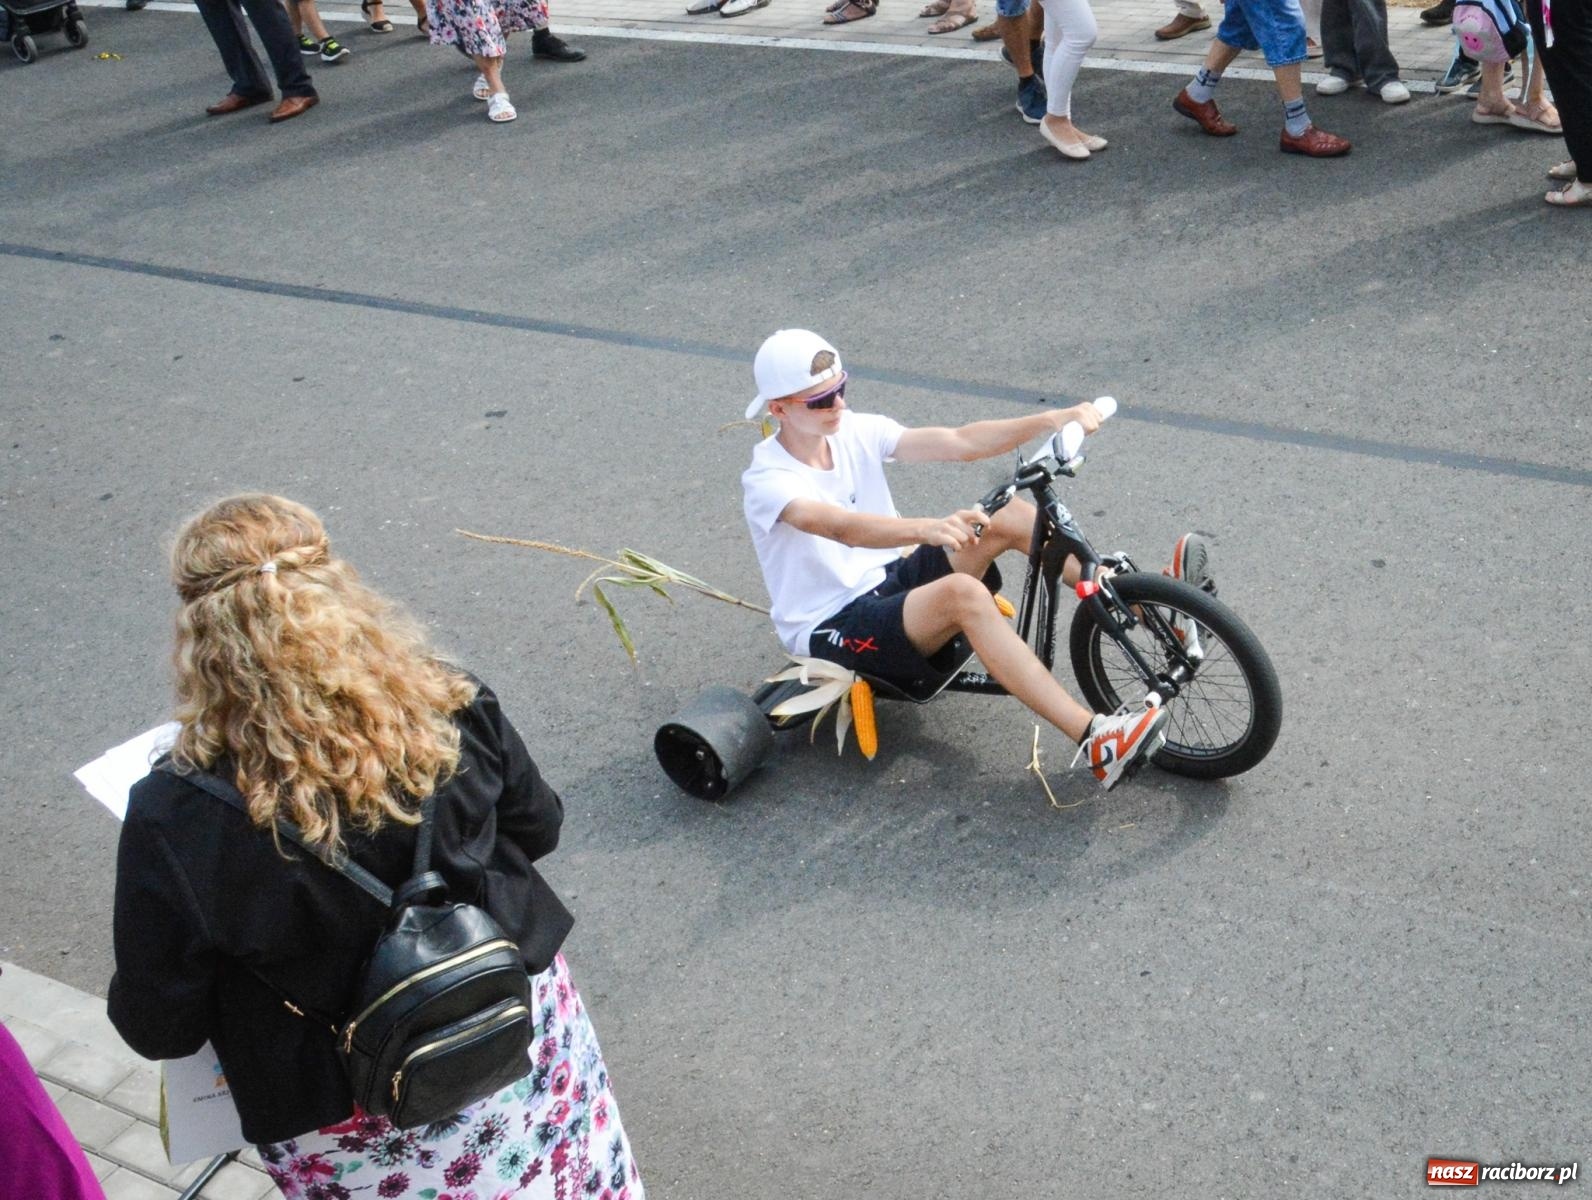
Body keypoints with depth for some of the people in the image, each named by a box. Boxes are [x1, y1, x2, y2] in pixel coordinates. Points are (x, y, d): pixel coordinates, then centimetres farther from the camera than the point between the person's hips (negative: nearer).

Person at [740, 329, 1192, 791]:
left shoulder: (856, 431, -1)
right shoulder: (768, 480, -19)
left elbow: (959, 444, -11)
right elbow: (841, 527, -39)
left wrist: (1048, 420, -24)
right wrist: (926, 529, -56)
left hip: (890, 579, 7)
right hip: (831, 629, -7)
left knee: (1010, 515, -12)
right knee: (962, 592, -35)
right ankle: (1097, 743, -42)